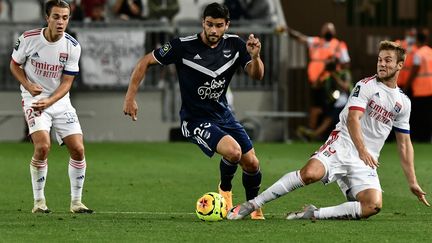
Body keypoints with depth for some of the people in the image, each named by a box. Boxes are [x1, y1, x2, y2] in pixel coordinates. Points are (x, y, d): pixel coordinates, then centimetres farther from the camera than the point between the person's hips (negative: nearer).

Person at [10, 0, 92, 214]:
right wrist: (29, 86, -15)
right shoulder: (29, 39, -11)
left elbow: (66, 83, -5)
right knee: (43, 146, -23)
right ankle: (39, 201, -9)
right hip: (34, 99, -3)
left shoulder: (72, 47, -7)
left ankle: (76, 202, 10)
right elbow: (15, 65, 4)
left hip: (60, 100, 3)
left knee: (78, 150, -6)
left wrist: (48, 101, -22)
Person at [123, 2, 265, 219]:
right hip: (195, 120, -5)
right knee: (233, 151, -28)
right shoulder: (183, 46, -19)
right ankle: (225, 190, 4)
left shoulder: (234, 45, -5)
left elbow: (256, 75, -7)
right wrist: (130, 98, -13)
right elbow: (145, 62, -9)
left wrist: (255, 56, -30)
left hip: (223, 115, 5)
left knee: (252, 164, 3)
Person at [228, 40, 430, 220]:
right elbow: (352, 119, -11)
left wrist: (412, 182, 18)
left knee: (373, 205, -24)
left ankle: (314, 214, -16)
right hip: (343, 144, -4)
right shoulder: (366, 86, 2)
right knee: (310, 173, -32)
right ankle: (252, 204, -22)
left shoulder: (403, 103, 16)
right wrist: (362, 150, -24)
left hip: (366, 162, 4)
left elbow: (404, 143, 22)